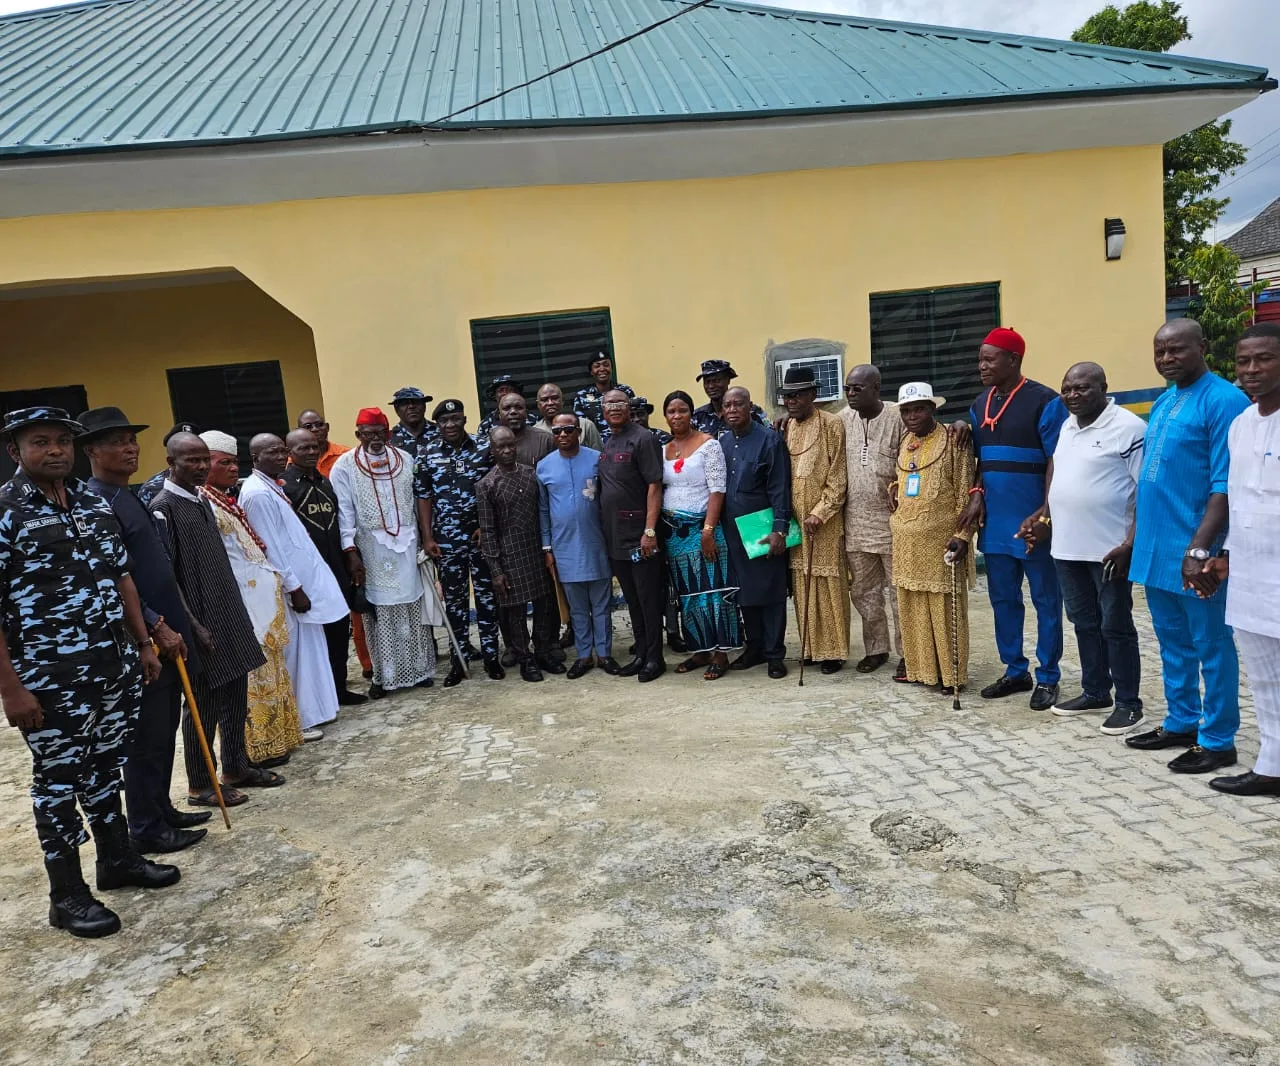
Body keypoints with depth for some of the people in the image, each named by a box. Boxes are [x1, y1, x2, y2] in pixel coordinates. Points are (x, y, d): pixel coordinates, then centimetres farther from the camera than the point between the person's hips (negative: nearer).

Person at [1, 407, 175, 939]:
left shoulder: (95, 504, 7)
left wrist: (142, 644, 13)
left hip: (113, 667, 6)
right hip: (48, 679, -5)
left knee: (105, 766, 19)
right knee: (57, 779, 7)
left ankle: (117, 858, 35)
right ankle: (67, 895, 21)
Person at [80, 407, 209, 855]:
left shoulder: (129, 497, 13)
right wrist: (157, 628, -18)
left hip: (166, 633, 9)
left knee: (164, 730, 17)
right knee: (146, 737, 3)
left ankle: (161, 810, 30)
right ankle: (146, 829, 16)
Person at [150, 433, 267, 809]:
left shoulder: (203, 502, 11)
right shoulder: (162, 508, -12)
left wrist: (236, 615, 17)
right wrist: (193, 625, -18)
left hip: (229, 617, 8)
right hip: (200, 623, -8)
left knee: (236, 696, 14)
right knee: (204, 704, 2)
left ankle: (235, 767, 28)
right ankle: (199, 785, 15)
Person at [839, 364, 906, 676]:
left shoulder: (898, 416, -8)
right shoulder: (842, 419, 6)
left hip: (893, 521, -5)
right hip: (855, 523, 5)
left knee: (900, 591, 4)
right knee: (862, 591, 13)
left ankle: (907, 653, 15)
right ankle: (876, 648, 27)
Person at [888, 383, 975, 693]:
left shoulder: (953, 442, -9)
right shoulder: (904, 444, 11)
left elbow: (965, 494, -11)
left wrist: (962, 535, -18)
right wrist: (894, 488, 6)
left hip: (940, 539, -6)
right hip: (907, 540, 7)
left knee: (944, 607, 0)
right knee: (912, 607, 12)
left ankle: (951, 674, 10)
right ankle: (918, 667, 24)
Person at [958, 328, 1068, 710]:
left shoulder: (1044, 401, -9)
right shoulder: (980, 404, 11)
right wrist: (977, 495, 0)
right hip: (994, 520, 7)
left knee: (1045, 601, 5)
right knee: (1003, 599, 13)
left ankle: (1047, 678, 15)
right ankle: (1015, 671, 26)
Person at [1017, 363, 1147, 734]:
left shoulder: (1129, 427, -12)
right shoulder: (1066, 427, 12)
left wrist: (1132, 542, -19)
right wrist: (1044, 515, 14)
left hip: (1109, 549, -7)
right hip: (1067, 546, 8)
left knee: (1115, 626, 2)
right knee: (1084, 622, 16)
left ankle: (1128, 703, 15)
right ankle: (1095, 692, 30)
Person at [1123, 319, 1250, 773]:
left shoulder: (1224, 401, -12)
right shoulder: (1161, 404, 13)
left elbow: (1225, 485, -17)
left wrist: (1199, 550, -23)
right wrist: (1134, 539, 18)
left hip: (1193, 552, -8)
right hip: (1154, 548, 8)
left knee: (1211, 647, 4)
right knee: (1173, 645, 18)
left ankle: (1217, 740, 16)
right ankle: (1180, 723, 31)